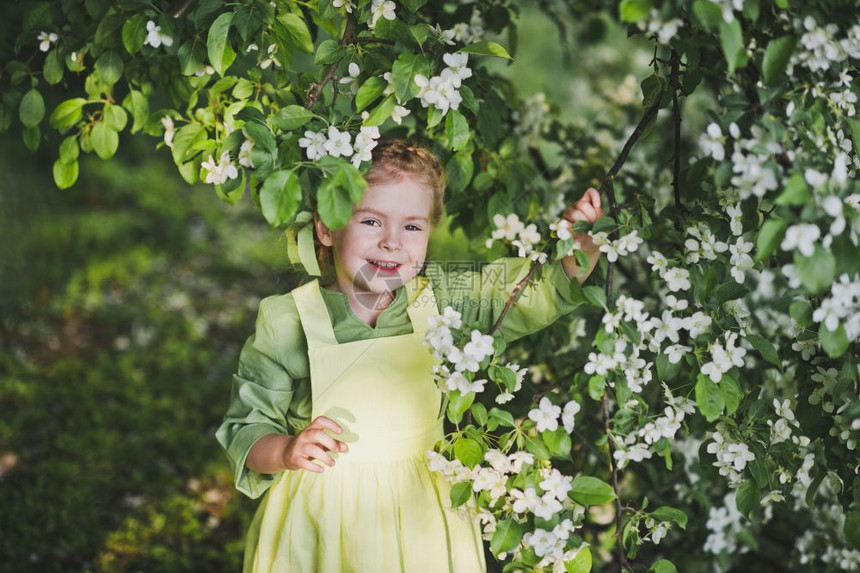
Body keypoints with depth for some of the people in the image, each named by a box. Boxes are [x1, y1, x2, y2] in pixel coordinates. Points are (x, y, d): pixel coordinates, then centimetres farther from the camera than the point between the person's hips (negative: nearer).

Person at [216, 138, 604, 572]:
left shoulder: (444, 300, -6)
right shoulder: (286, 321, -13)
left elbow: (546, 286, -2)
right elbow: (245, 429, -7)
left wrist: (582, 238, -21)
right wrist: (288, 451, -28)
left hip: (421, 517, 2)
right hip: (321, 522, -2)